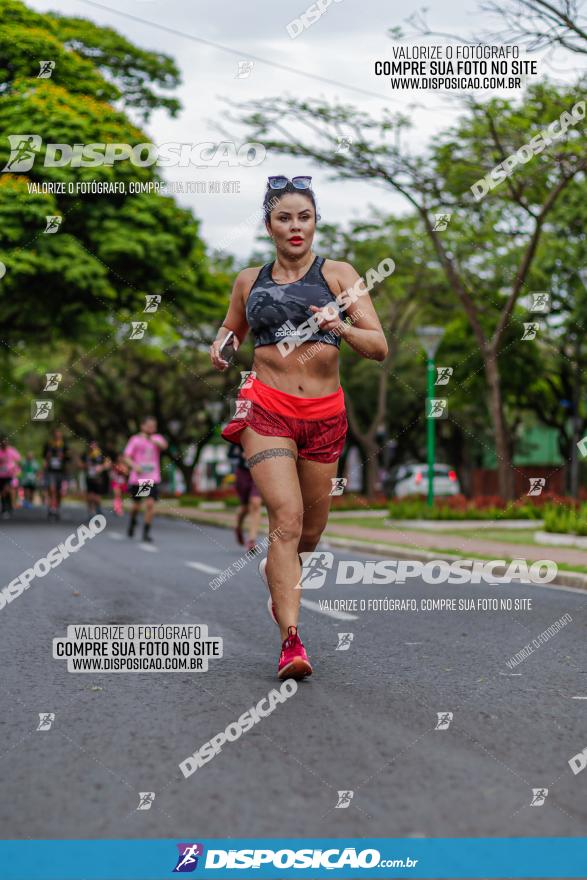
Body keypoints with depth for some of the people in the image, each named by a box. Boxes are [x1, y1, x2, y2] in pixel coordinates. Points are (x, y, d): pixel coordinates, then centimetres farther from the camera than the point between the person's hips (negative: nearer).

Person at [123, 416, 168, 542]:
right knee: (136, 505, 10)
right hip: (137, 478, 0)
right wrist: (134, 465, -21)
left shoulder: (157, 438, 5)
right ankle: (132, 523, 41)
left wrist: (152, 440, -35)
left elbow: (164, 446, -18)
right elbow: (127, 457, -2)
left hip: (152, 479, 0)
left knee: (150, 504, -13)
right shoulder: (135, 439, 2)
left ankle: (146, 532, -5)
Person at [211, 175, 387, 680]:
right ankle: (291, 640, -19)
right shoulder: (249, 281, 9)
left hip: (325, 414, 1)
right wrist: (220, 347, 3)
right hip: (267, 410, -1)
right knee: (287, 518, -19)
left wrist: (342, 328, -23)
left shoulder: (338, 275, 4)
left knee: (311, 531, 13)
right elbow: (231, 329, 27)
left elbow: (379, 348, -2)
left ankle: (276, 568, 48)